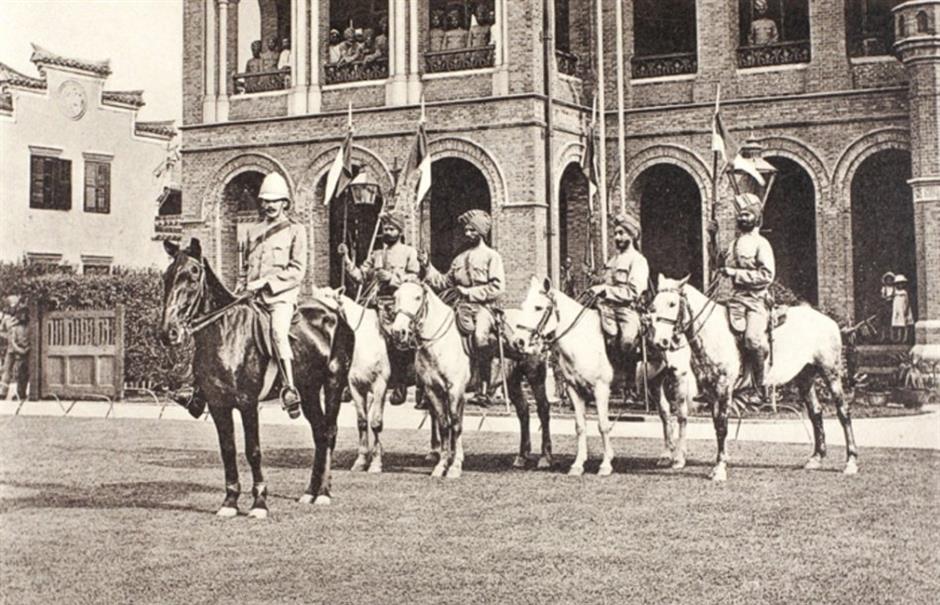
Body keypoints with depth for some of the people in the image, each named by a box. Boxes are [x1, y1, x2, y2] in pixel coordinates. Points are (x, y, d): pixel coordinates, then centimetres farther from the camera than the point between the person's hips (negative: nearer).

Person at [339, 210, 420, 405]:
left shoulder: (409, 252, 5)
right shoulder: (377, 255, 18)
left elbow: (413, 279, -5)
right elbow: (360, 275, 12)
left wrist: (392, 277, -15)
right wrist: (346, 258, 2)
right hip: (381, 305, 4)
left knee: (399, 347, -3)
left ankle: (400, 387, 4)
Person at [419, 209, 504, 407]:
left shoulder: (492, 256, 4)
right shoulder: (460, 259, 22)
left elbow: (498, 287, -8)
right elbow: (443, 282, 22)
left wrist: (469, 292, -11)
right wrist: (427, 267, 10)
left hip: (483, 307, -6)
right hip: (462, 308, 6)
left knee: (480, 336, -33)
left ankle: (484, 389, -24)